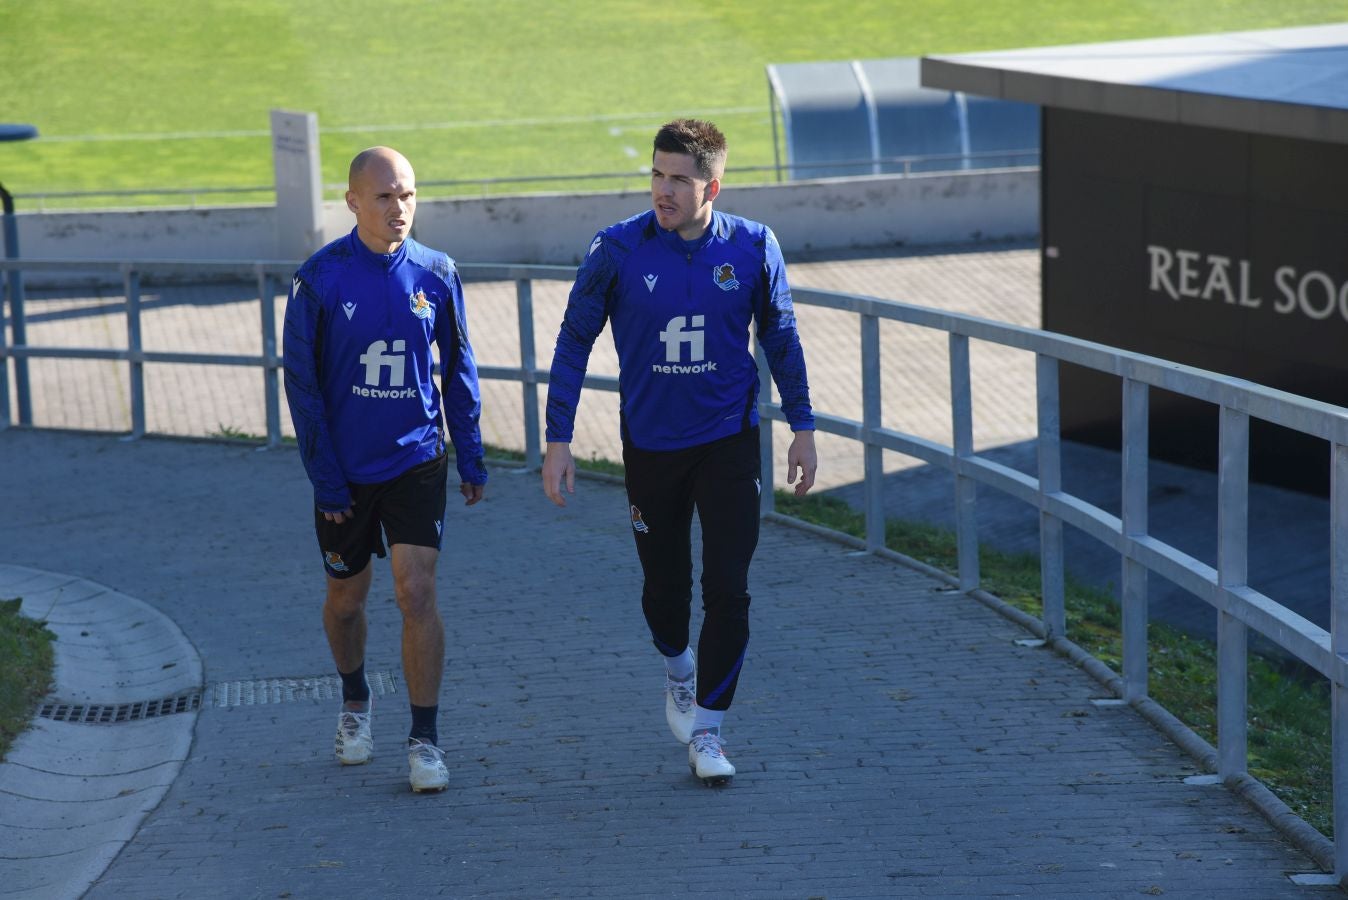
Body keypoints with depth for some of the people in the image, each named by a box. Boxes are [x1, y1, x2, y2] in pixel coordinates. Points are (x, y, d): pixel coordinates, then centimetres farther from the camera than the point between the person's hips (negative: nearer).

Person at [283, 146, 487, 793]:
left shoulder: (436, 274, -3)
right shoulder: (320, 279, -9)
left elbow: (459, 369, 8)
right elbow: (301, 382, -5)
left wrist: (471, 457, 8)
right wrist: (324, 477, -8)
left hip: (417, 461, 0)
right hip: (346, 472, 0)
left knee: (417, 594, -12)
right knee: (346, 600, 14)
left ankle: (424, 739, -3)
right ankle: (355, 702, 41)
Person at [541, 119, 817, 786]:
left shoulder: (752, 247, -7)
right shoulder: (618, 249, -11)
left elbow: (780, 338, 6)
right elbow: (574, 341, -3)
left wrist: (803, 426, 7)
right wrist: (558, 439, -6)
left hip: (729, 441, 0)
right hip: (650, 445, 0)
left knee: (727, 590, -8)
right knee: (665, 586, 12)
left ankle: (706, 731, 3)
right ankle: (680, 669, 44)